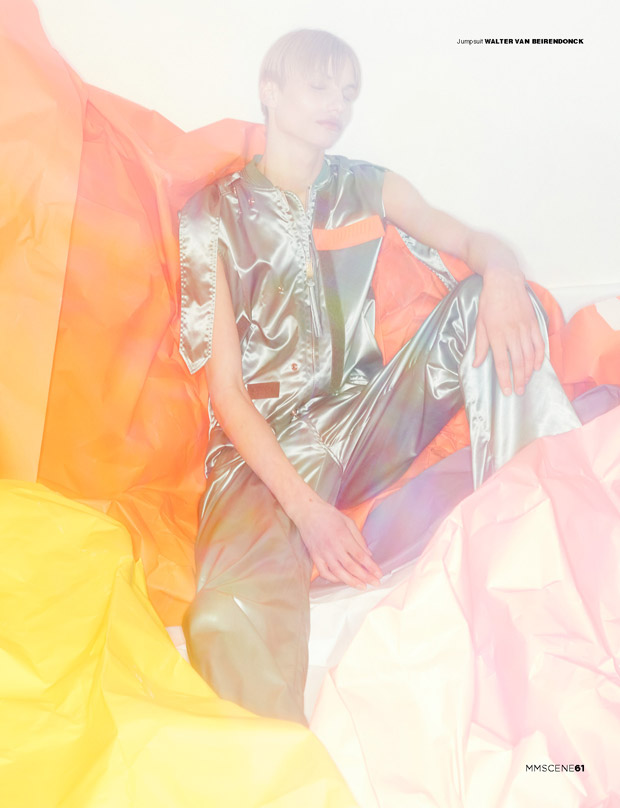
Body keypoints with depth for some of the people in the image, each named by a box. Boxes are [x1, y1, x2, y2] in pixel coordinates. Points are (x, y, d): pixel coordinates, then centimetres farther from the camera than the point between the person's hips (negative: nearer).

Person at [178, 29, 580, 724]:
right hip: (269, 449, -4)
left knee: (493, 298, -16)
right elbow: (225, 390, -9)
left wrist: (501, 277, -22)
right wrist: (306, 508, -22)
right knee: (230, 621, -36)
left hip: (363, 425, 4)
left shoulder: (368, 190, 11)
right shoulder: (214, 216, -3)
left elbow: (477, 243, 6)